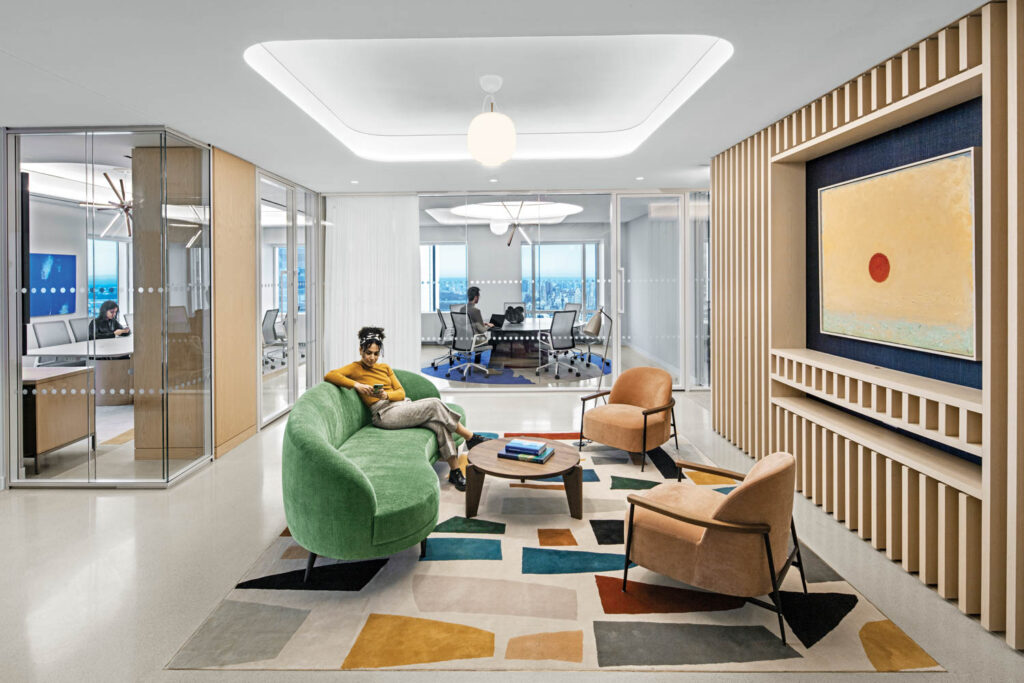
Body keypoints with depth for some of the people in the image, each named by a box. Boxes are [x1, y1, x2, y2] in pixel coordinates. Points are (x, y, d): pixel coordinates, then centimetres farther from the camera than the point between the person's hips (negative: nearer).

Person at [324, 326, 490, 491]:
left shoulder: (385, 367, 21)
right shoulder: (355, 368, 6)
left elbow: (401, 392, 13)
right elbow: (329, 375, -12)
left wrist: (386, 395, -10)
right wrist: (356, 385, -24)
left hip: (402, 404, 6)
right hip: (385, 413, -6)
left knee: (439, 423, -24)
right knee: (435, 404, -23)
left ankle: (455, 472, -20)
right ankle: (471, 438, -9)